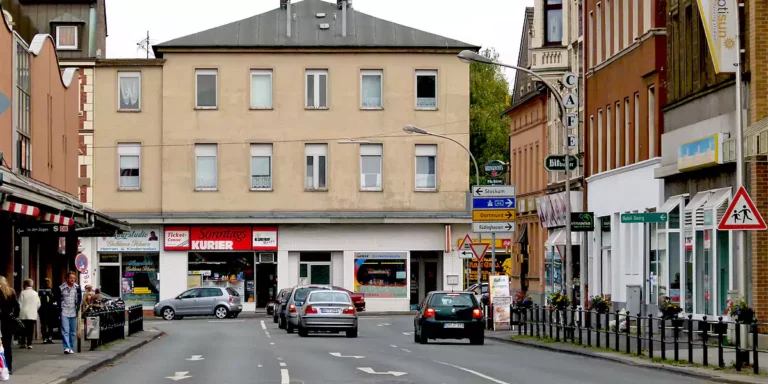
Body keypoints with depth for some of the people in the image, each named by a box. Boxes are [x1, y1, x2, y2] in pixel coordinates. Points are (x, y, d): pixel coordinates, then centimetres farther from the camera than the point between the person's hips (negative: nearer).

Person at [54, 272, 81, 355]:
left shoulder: (77, 288, 3)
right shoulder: (61, 288, -4)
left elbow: (79, 299, 13)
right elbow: (57, 298, 7)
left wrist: (78, 308, 4)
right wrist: (60, 308, 0)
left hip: (74, 313, 3)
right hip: (64, 313, -3)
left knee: (73, 332, 8)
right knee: (65, 331, -13)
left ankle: (71, 348, 16)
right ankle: (66, 347, -18)